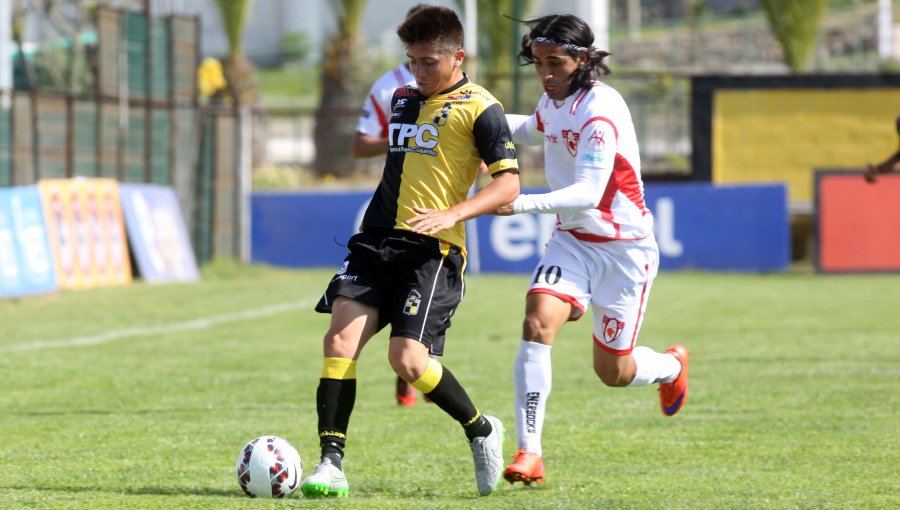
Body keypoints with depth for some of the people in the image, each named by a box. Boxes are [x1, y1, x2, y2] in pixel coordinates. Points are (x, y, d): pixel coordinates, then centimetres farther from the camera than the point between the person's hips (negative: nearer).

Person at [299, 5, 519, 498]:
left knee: (407, 359, -16)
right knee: (340, 338, -13)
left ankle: (481, 431, 11)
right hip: (377, 240, 6)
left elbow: (508, 184, -11)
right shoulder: (403, 99, 18)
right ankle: (331, 465, -13)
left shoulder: (478, 108, -4)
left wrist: (452, 214, -25)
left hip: (432, 249, -6)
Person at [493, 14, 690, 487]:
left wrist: (523, 204, -47)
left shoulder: (599, 109, -25)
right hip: (572, 239, 6)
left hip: (624, 247, -6)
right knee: (537, 322, -21)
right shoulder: (553, 100, 1)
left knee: (612, 371, 5)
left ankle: (671, 366, 42)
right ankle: (529, 452, -21)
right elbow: (535, 129, 29)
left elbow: (588, 193, -35)